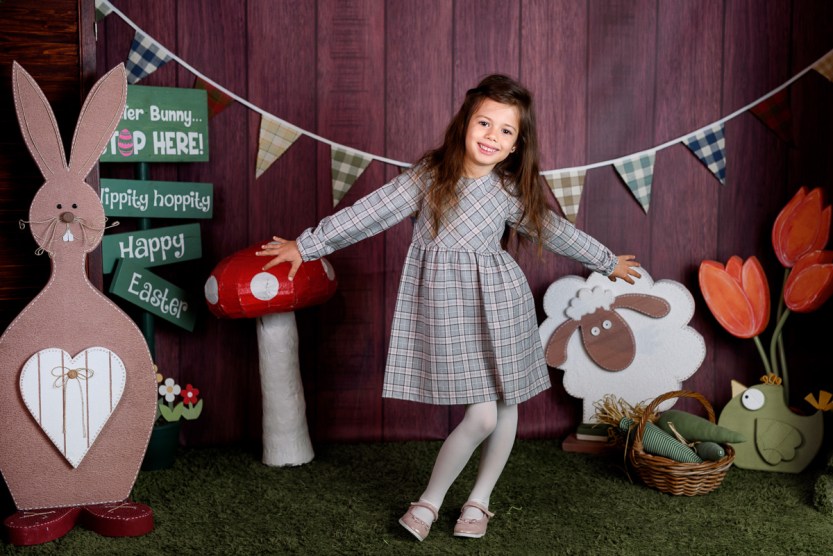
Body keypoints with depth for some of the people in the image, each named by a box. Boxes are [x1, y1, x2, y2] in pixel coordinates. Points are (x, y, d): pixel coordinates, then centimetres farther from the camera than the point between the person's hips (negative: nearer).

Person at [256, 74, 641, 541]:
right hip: (447, 304, -3)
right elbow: (372, 213, -1)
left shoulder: (512, 192, 1)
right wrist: (306, 245, 2)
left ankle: (479, 499, 29)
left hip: (498, 302, 3)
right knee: (481, 414, -9)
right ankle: (431, 500, 12)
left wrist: (607, 261, 25)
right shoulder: (430, 174, -4)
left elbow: (556, 232, 15)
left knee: (506, 406, 9)